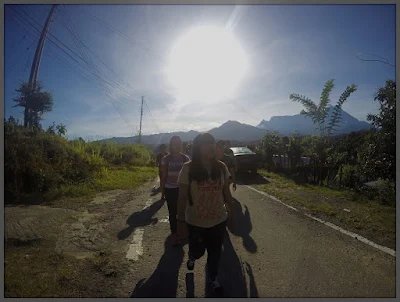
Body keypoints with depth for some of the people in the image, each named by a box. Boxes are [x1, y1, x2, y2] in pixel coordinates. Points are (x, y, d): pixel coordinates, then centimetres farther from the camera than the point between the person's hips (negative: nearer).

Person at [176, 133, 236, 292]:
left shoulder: (221, 167, -6)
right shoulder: (188, 168, -16)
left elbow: (226, 193, 4)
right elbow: (182, 197, -12)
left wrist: (232, 214, 8)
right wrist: (181, 221, -10)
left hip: (219, 220, 2)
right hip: (195, 222, -2)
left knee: (215, 253, 17)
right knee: (198, 251, 18)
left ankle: (213, 278, 46)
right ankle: (192, 257, 56)